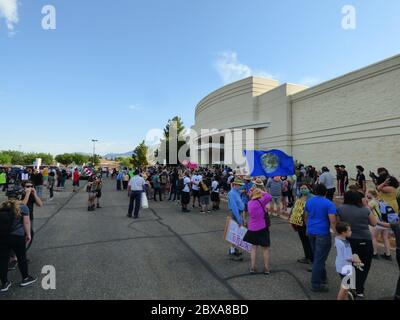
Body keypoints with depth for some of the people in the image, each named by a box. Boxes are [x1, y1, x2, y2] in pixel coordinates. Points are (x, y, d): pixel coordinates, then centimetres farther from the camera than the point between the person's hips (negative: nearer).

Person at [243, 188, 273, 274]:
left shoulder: (250, 203, 1)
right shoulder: (259, 202, -20)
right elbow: (269, 197, -23)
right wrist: (262, 192, -8)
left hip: (252, 229, 6)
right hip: (262, 229, -6)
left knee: (254, 247, 16)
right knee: (265, 249, 10)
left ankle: (252, 267, 18)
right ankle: (267, 268, 19)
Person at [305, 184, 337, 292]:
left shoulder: (309, 201, 6)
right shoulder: (329, 204, -11)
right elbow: (332, 221, -18)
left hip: (311, 232, 6)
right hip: (323, 233, -6)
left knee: (316, 256, 20)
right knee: (319, 259, -1)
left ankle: (322, 277, 35)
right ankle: (316, 284, 4)